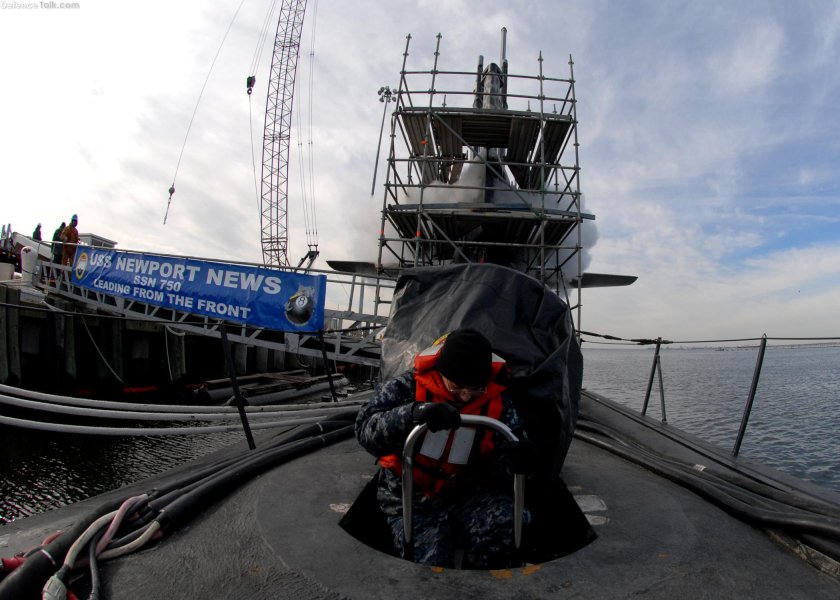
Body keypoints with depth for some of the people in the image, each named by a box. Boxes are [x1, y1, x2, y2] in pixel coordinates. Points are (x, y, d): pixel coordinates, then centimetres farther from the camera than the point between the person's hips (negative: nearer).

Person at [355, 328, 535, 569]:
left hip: (469, 493, 2)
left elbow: (502, 460, -4)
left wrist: (514, 460, -31)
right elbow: (366, 429, -28)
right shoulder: (409, 387, -15)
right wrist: (416, 412, -46)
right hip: (414, 499, -2)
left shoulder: (496, 401, -6)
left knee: (505, 526, -26)